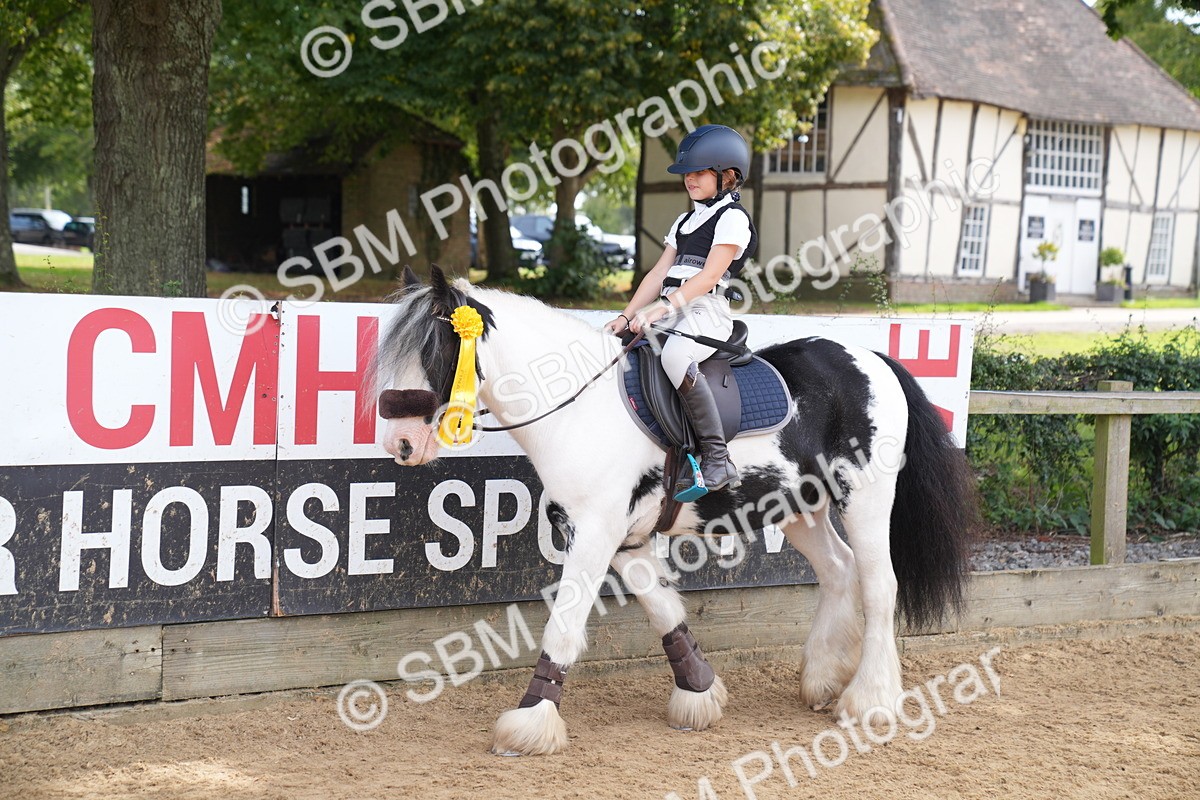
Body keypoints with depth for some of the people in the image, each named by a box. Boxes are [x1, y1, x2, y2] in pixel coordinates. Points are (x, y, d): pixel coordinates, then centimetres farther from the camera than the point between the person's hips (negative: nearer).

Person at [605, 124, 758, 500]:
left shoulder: (733, 218, -2)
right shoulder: (685, 222, 25)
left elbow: (710, 275, -14)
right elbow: (659, 274, 19)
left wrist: (663, 308, -23)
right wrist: (627, 317, 6)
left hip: (707, 312, -9)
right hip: (670, 312, 9)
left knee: (674, 355, -38)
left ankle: (718, 459, -36)